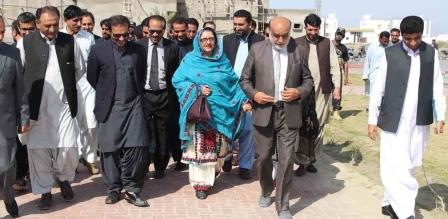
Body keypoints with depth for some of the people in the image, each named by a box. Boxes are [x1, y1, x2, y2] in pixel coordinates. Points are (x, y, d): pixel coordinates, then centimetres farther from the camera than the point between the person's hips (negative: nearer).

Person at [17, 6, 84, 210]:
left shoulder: (69, 41, 2)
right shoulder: (25, 43, -4)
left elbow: (80, 69, 13)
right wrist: (30, 92, 3)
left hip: (64, 105, 1)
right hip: (36, 106, -1)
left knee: (68, 147, -1)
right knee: (38, 149, 5)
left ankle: (63, 179, 29)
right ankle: (44, 191, 22)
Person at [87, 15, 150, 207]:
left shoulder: (138, 50, 2)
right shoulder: (98, 51, -3)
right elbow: (91, 79, 7)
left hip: (133, 106, 1)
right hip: (109, 108, -1)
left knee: (137, 147, -6)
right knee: (110, 150, 5)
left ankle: (132, 190, 7)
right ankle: (113, 189, 21)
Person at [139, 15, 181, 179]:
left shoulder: (172, 47, -1)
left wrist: (174, 94, -9)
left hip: (164, 96, 0)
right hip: (144, 95, 0)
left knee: (164, 132, 9)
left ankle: (160, 167, 24)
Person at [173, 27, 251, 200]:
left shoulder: (223, 61, 10)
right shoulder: (190, 60, 2)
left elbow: (233, 83, 9)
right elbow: (177, 81, -3)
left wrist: (243, 101, -3)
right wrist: (197, 90, -14)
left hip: (220, 112, 3)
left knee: (219, 147, 7)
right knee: (200, 147, -3)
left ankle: (212, 176, 30)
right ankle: (200, 182, 7)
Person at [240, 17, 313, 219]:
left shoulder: (298, 51, 2)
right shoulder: (257, 49, 1)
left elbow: (308, 80, 10)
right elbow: (244, 79, 5)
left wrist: (299, 92, -9)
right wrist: (253, 94, -12)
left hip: (289, 113, 0)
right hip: (264, 112, 1)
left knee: (286, 160, 0)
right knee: (263, 157, 12)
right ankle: (266, 191, 39)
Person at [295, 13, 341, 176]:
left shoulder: (327, 43, 7)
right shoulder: (297, 44, 2)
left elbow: (335, 66, 6)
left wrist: (337, 86, -2)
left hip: (323, 91, 2)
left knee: (318, 127, 6)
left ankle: (311, 159, 18)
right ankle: (302, 161, 5)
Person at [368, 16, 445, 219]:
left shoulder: (431, 53, 4)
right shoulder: (390, 54, -5)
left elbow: (437, 87, 8)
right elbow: (378, 88, -2)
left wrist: (440, 116, 3)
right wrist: (373, 120, -3)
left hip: (420, 122, 4)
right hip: (393, 121, -3)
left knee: (408, 167, 10)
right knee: (394, 167, -7)